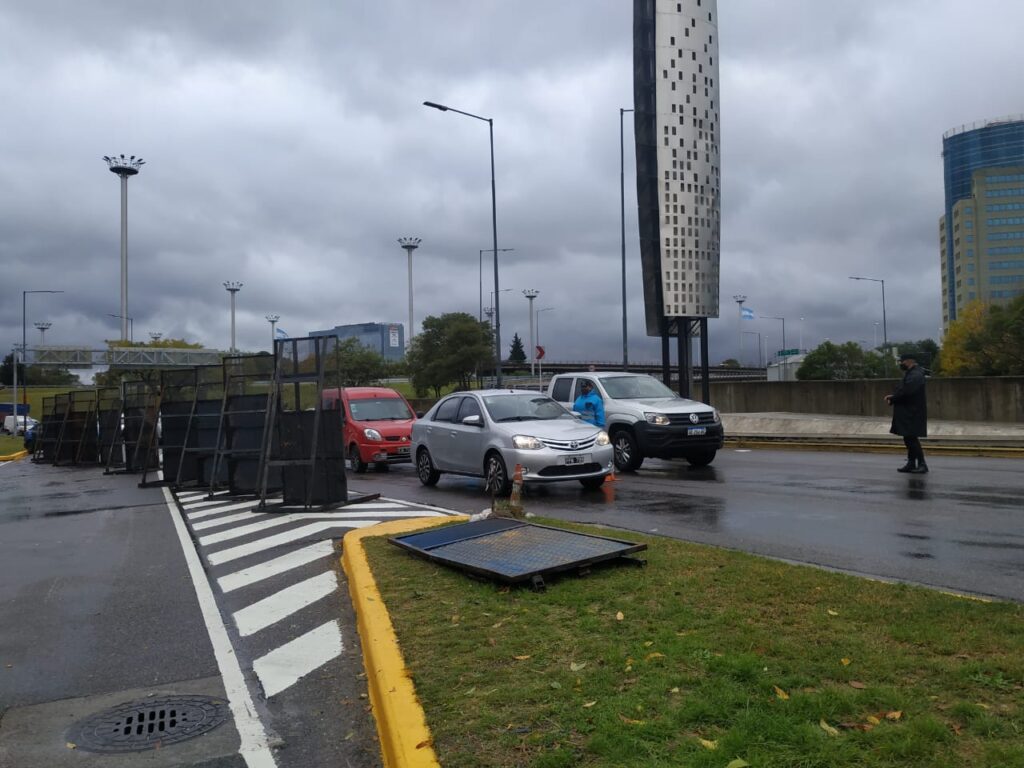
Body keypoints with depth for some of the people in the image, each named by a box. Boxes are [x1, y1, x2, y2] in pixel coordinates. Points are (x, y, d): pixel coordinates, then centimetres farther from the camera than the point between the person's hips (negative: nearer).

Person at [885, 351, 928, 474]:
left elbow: (906, 392, -26)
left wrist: (892, 399, -13)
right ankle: (911, 463, 17)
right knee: (909, 439, 12)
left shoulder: (916, 375, -17)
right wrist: (893, 396, 0)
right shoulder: (911, 373, 17)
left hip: (913, 414, -10)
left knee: (912, 438, -8)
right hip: (908, 413, 10)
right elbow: (903, 390, 18)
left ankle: (922, 464, -2)